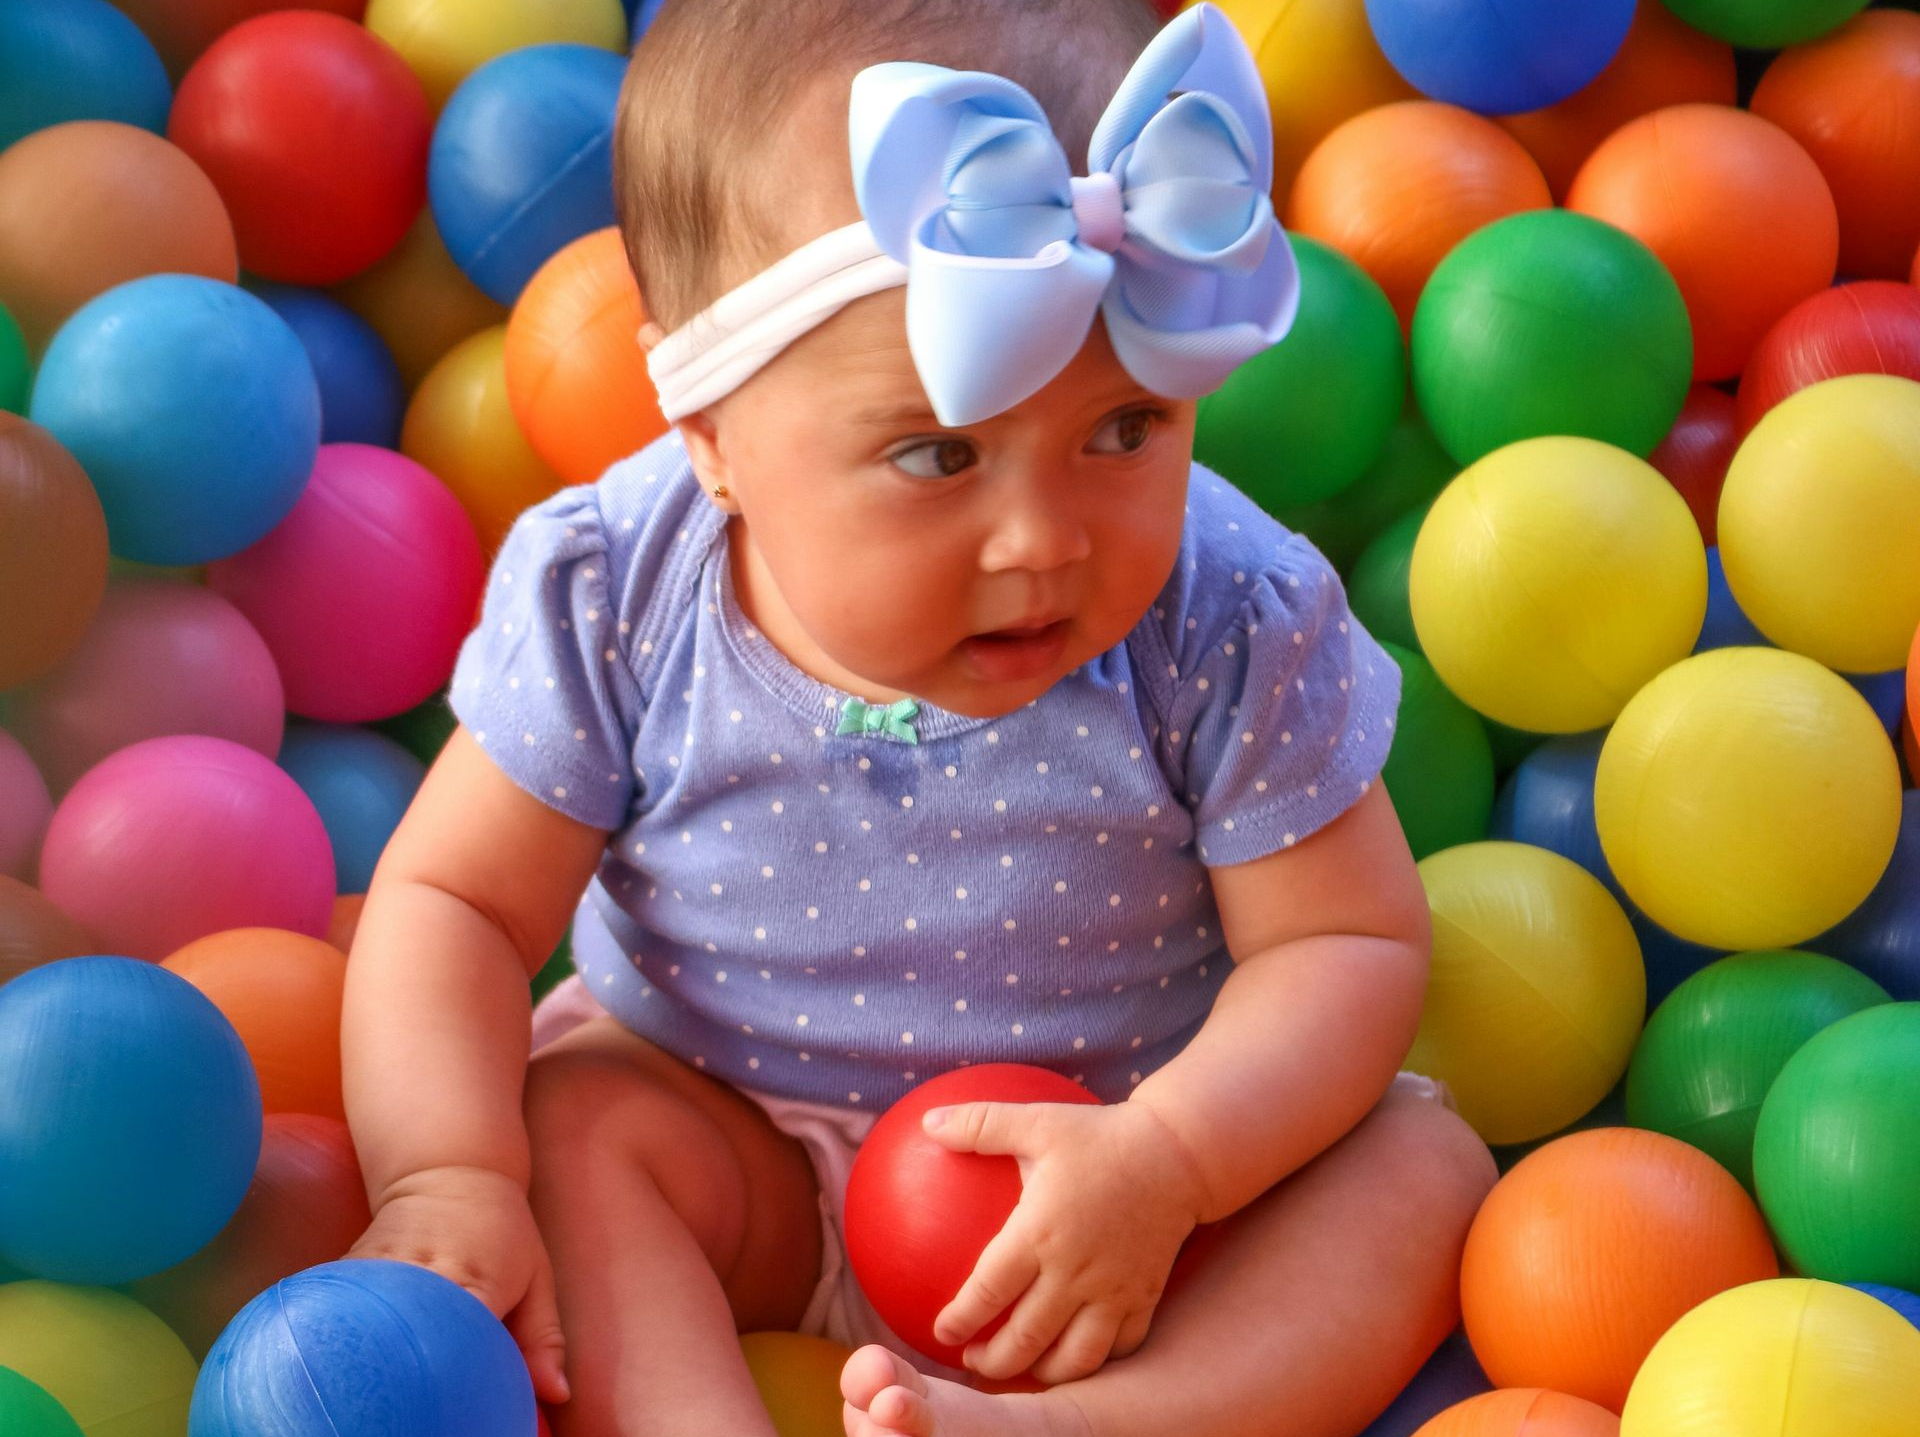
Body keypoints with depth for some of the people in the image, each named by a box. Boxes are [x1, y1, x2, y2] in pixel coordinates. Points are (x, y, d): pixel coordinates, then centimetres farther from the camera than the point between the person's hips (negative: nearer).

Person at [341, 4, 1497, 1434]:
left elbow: (1347, 942, -16)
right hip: (737, 1142, 1)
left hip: (1114, 1132, 0)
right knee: (564, 1120, -26)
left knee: (1423, 1166, -21)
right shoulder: (614, 604, -20)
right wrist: (449, 1175, -31)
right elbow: (450, 900, -13)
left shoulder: (1231, 628, -22)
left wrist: (1163, 1165, -34)